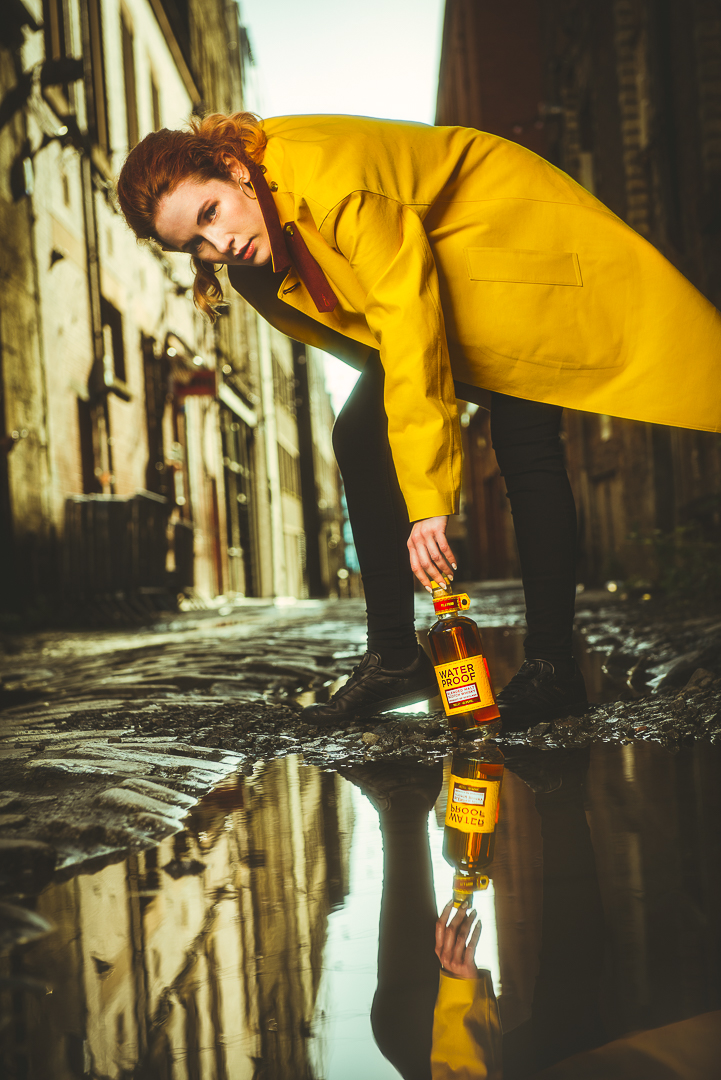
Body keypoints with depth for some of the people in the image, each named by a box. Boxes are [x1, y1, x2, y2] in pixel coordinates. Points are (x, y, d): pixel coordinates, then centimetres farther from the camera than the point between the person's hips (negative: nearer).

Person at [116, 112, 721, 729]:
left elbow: (412, 332, -40)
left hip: (520, 249, -8)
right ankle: (395, 660, 0)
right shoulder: (253, 255, -10)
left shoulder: (332, 181, -36)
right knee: (361, 437, -5)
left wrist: (430, 500, -42)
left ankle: (552, 666, -11)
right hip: (443, 299, 8)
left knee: (524, 446, -19)